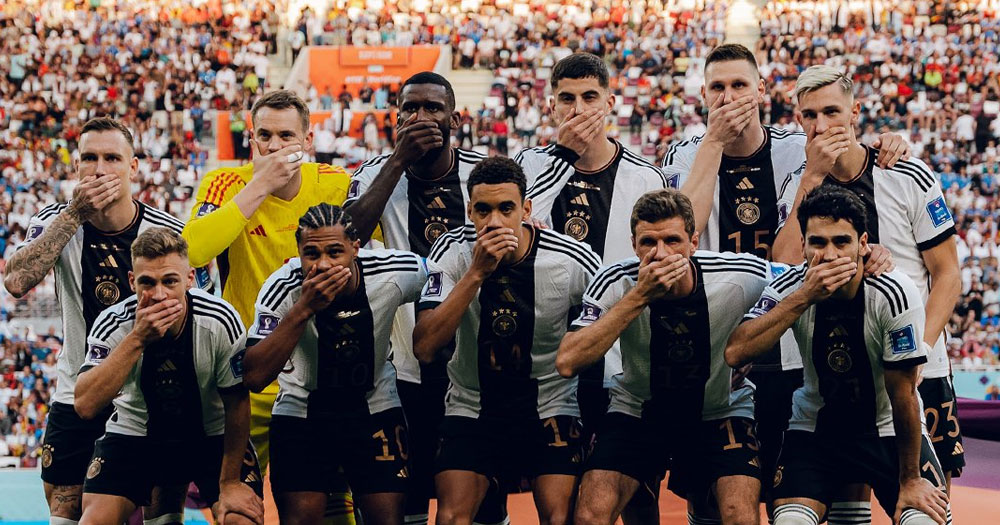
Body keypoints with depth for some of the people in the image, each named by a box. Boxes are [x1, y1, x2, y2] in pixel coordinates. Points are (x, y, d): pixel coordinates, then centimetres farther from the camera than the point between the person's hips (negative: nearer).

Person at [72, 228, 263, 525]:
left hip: (212, 434, 0)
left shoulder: (220, 321, -24)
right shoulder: (113, 324, -22)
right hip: (135, 431, 0)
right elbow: (85, 406, -34)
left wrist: (231, 482, -8)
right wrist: (137, 339, -40)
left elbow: (236, 403, -11)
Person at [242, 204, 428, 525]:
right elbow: (254, 378, -30)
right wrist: (303, 309, -38)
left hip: (376, 409, 1)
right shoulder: (282, 288, -22)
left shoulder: (395, 274, -20)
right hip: (300, 411, -1)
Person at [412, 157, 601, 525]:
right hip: (471, 408, 1)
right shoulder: (453, 252, -12)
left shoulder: (575, 262, -14)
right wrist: (476, 273, -27)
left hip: (550, 409, -1)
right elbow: (425, 349, -22)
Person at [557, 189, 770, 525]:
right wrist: (639, 296, -35)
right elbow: (567, 363, -32)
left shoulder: (742, 277, -20)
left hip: (721, 412, 0)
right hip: (637, 410, 0)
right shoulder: (615, 283, -20)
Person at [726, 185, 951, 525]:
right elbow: (735, 354, -32)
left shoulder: (894, 294, -22)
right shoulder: (791, 287, -17)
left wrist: (910, 481, -10)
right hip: (815, 429, 1)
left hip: (888, 429, -1)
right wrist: (803, 297, -37)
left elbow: (903, 395, -15)